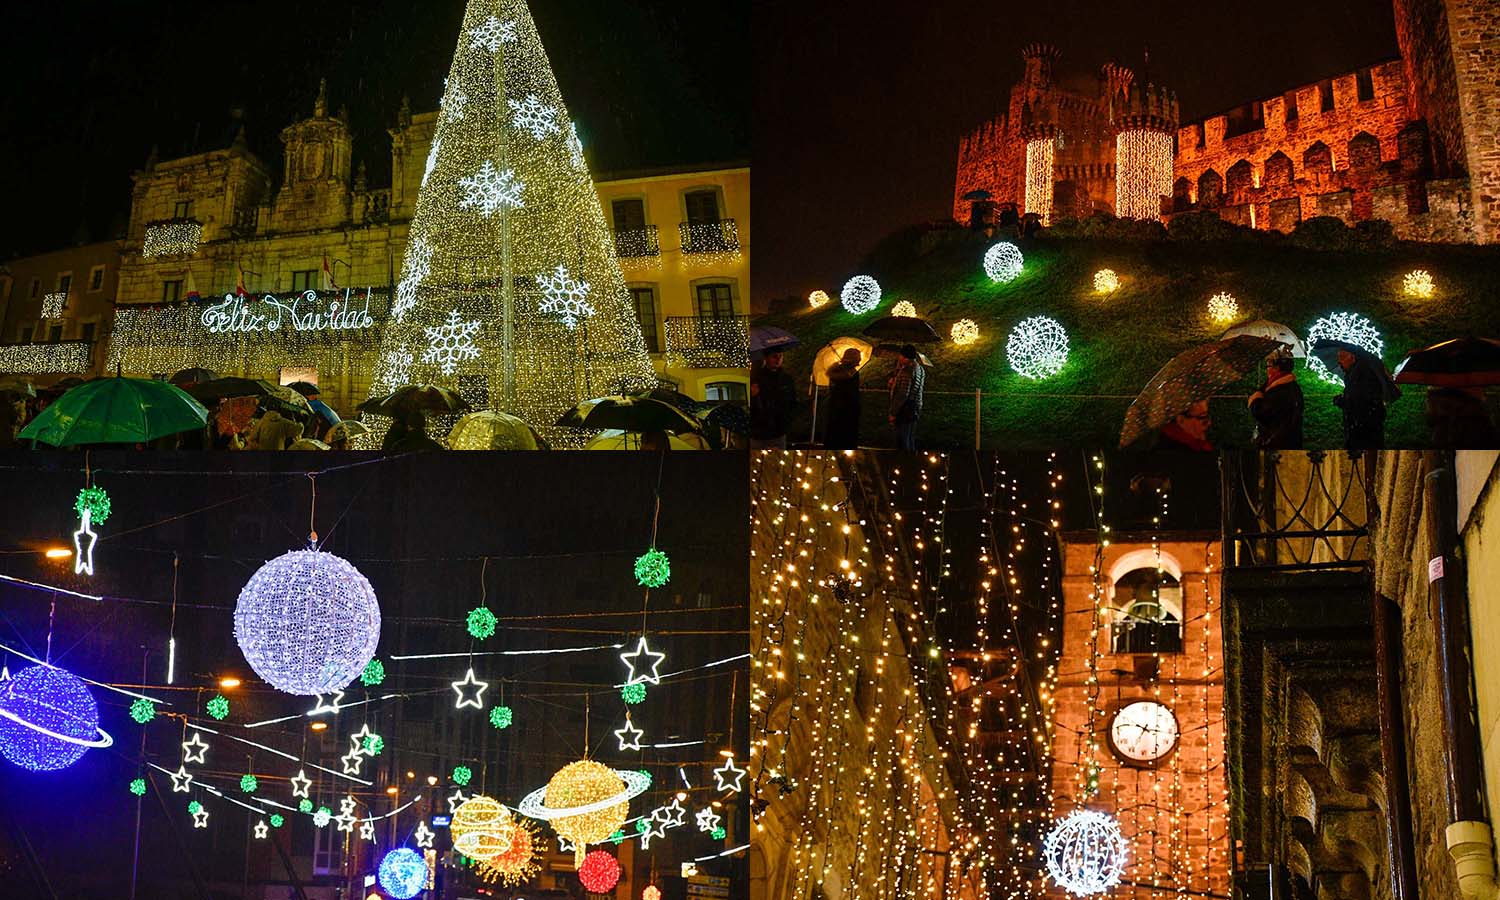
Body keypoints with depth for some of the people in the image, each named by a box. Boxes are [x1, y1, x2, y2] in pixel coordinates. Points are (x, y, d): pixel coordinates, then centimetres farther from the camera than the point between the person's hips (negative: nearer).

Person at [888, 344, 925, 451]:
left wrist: (893, 413, -19)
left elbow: (903, 394, -25)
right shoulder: (920, 369, 7)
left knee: (902, 441, -1)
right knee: (911, 438, 21)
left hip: (905, 410, -10)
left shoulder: (907, 371, -23)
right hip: (916, 409, 10)